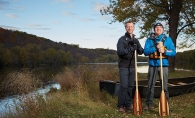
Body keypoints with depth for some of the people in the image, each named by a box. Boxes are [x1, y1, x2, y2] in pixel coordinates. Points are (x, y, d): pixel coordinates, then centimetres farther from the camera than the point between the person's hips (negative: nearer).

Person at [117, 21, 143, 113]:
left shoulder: (136, 40, 14)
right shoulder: (122, 39, -3)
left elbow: (141, 52, 4)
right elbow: (119, 51, -15)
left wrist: (136, 45, -14)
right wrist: (131, 48, -24)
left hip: (132, 66, 5)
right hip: (124, 66, -5)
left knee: (131, 86, 7)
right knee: (123, 86, -8)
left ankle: (128, 104, 18)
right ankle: (121, 106, 1)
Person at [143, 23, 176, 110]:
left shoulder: (168, 39, 6)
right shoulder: (149, 40, 6)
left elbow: (173, 52, 0)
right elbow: (145, 52, -5)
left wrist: (164, 51, -18)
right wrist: (156, 47, -17)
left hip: (163, 65, 0)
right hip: (152, 65, 0)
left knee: (164, 86, 3)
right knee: (150, 86, 4)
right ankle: (148, 104, 13)